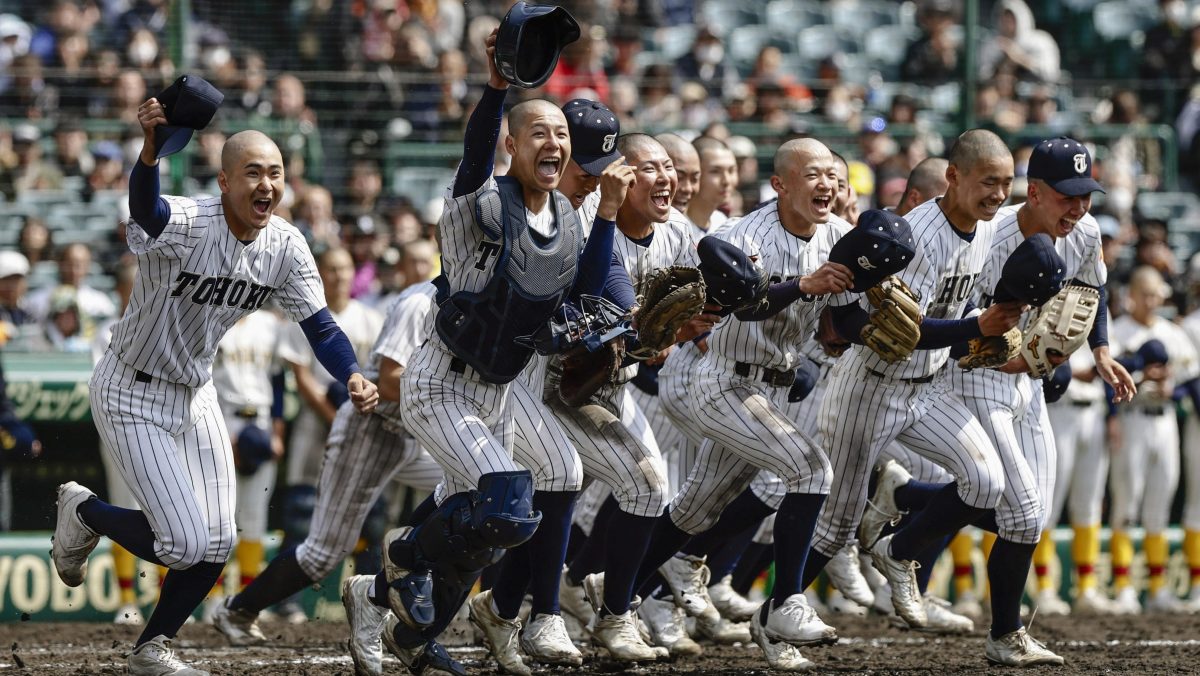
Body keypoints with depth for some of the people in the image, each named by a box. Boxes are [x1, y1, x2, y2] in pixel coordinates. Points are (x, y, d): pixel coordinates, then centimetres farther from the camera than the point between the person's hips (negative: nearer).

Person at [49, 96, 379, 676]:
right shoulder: (187, 224, -29)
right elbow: (146, 208, -53)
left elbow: (320, 326, -6)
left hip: (195, 397, 7)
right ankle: (84, 512, 16)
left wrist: (353, 378, -27)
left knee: (217, 544, 5)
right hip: (131, 394, -7)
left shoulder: (284, 246, -8)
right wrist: (150, 151, -75)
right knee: (187, 544, -12)